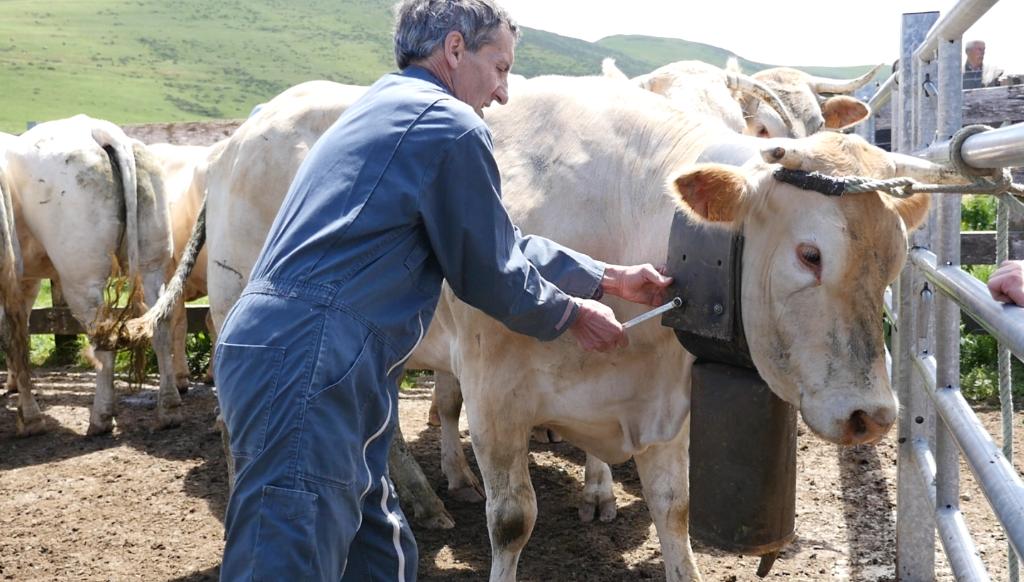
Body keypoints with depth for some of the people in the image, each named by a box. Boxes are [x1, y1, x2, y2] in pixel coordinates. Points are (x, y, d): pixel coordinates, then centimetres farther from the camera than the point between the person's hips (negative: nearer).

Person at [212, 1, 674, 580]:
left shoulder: (385, 109, 25)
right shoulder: (452, 126, -6)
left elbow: (501, 243, 27)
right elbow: (491, 275, 0)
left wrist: (610, 277, 29)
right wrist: (571, 314, 18)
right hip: (310, 363, -10)